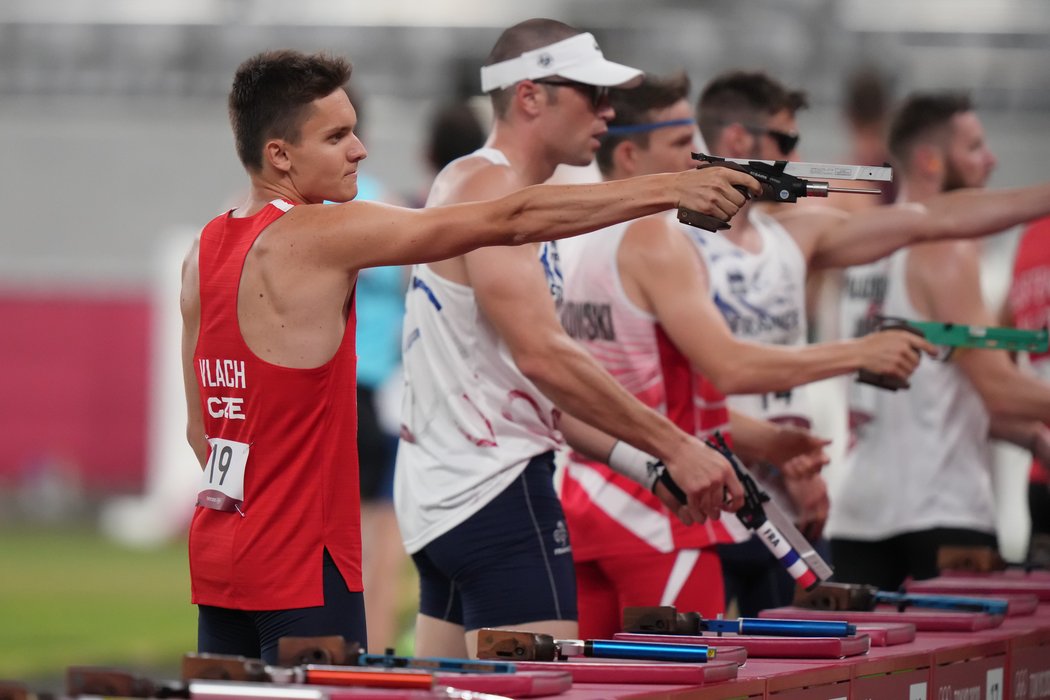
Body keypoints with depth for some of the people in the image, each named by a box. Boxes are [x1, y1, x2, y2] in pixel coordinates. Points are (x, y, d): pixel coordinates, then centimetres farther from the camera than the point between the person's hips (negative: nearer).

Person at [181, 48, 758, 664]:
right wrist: (669, 190, -14)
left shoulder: (207, 248, 11)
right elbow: (511, 221, -17)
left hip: (217, 557, 9)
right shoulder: (319, 235, -15)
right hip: (300, 566, -9)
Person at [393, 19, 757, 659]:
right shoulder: (492, 189, -12)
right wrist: (677, 448, -21)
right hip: (495, 495, -10)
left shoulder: (467, 184, 19)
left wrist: (636, 460, 12)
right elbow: (542, 356, -23)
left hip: (439, 499, 10)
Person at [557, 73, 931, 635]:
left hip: (584, 496, 9)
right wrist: (861, 352, -15)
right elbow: (727, 367, -22)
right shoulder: (653, 237, -13)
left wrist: (759, 441, 11)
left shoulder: (575, 239, 16)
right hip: (655, 507, -9)